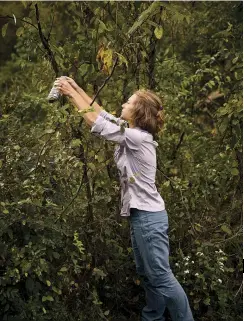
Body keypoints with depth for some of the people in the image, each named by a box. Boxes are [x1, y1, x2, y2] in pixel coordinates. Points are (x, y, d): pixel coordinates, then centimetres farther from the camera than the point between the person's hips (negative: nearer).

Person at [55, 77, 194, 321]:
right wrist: (77, 88, 12)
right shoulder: (135, 133, 9)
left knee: (161, 277, -5)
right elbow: (103, 114, 14)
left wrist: (71, 93, -7)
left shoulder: (136, 137, -17)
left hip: (148, 217, -10)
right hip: (141, 215, 10)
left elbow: (95, 122, -14)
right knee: (148, 275, 16)